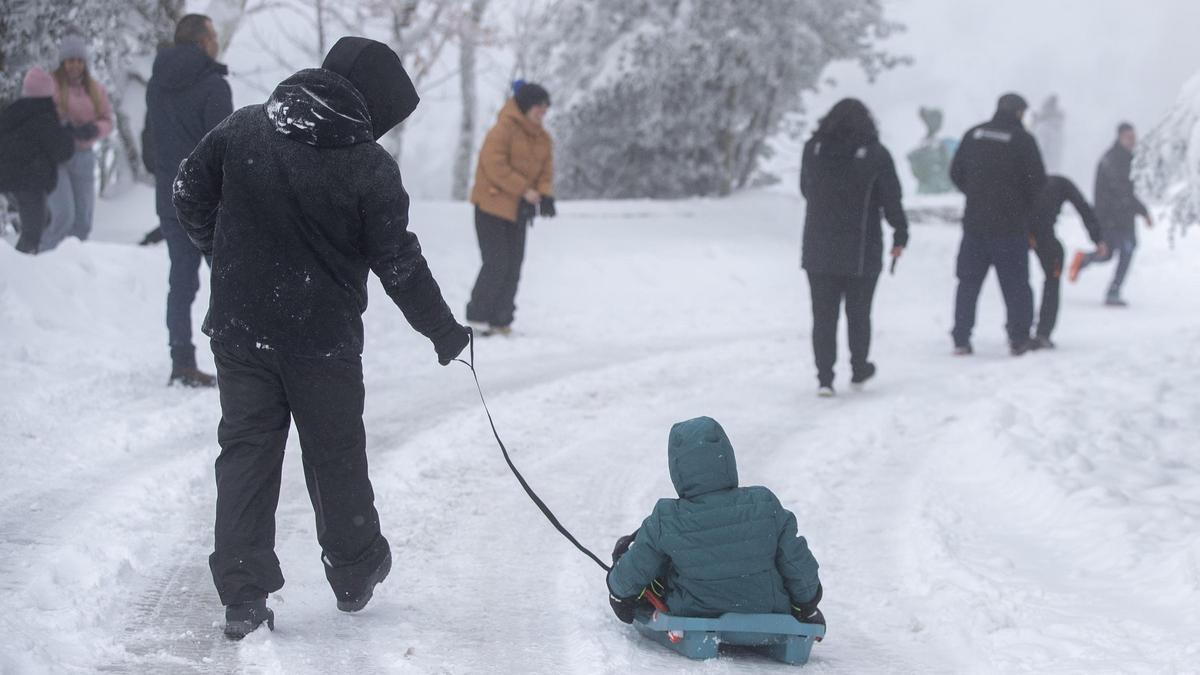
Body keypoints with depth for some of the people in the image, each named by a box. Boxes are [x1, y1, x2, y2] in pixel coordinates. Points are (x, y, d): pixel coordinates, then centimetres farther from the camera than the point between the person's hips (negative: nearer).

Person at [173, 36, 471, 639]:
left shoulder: (242, 129, -3)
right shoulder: (370, 167, -15)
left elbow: (189, 194, 7)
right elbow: (399, 264, -11)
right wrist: (445, 331, 3)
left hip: (239, 330, 3)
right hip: (324, 339, -3)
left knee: (246, 453, 9)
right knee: (335, 457, 15)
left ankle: (242, 597, 5)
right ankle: (355, 576, 31)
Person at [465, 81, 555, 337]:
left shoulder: (542, 138, 10)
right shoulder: (504, 129, -15)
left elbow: (546, 170, 8)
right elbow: (495, 166, -22)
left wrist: (545, 195, -12)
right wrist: (524, 190, -23)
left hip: (519, 209, 8)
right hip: (492, 205, -8)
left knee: (513, 266, 6)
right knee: (496, 263, -11)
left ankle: (501, 320, 12)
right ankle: (477, 316, -2)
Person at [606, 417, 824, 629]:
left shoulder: (665, 523, -21)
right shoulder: (765, 506, -19)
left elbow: (632, 574, -7)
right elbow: (798, 564, -8)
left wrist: (619, 592, 18)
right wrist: (806, 605, 12)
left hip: (692, 615, -1)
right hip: (769, 613, 1)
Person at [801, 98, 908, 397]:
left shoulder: (813, 149, -2)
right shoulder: (876, 154, -9)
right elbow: (891, 199, -6)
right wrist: (900, 235, 6)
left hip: (818, 250, 2)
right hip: (861, 252, -1)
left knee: (823, 315, 6)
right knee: (858, 313, 14)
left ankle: (824, 377, 0)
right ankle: (859, 369, 27)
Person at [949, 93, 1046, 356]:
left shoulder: (973, 135, 4)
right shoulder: (1022, 139, -8)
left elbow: (956, 173, 9)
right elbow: (1038, 181, -8)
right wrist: (1025, 205, 11)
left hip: (974, 220, 4)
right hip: (1010, 223, -3)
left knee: (969, 281, 10)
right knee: (1015, 283, 5)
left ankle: (961, 339, 9)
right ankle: (1019, 338, 5)